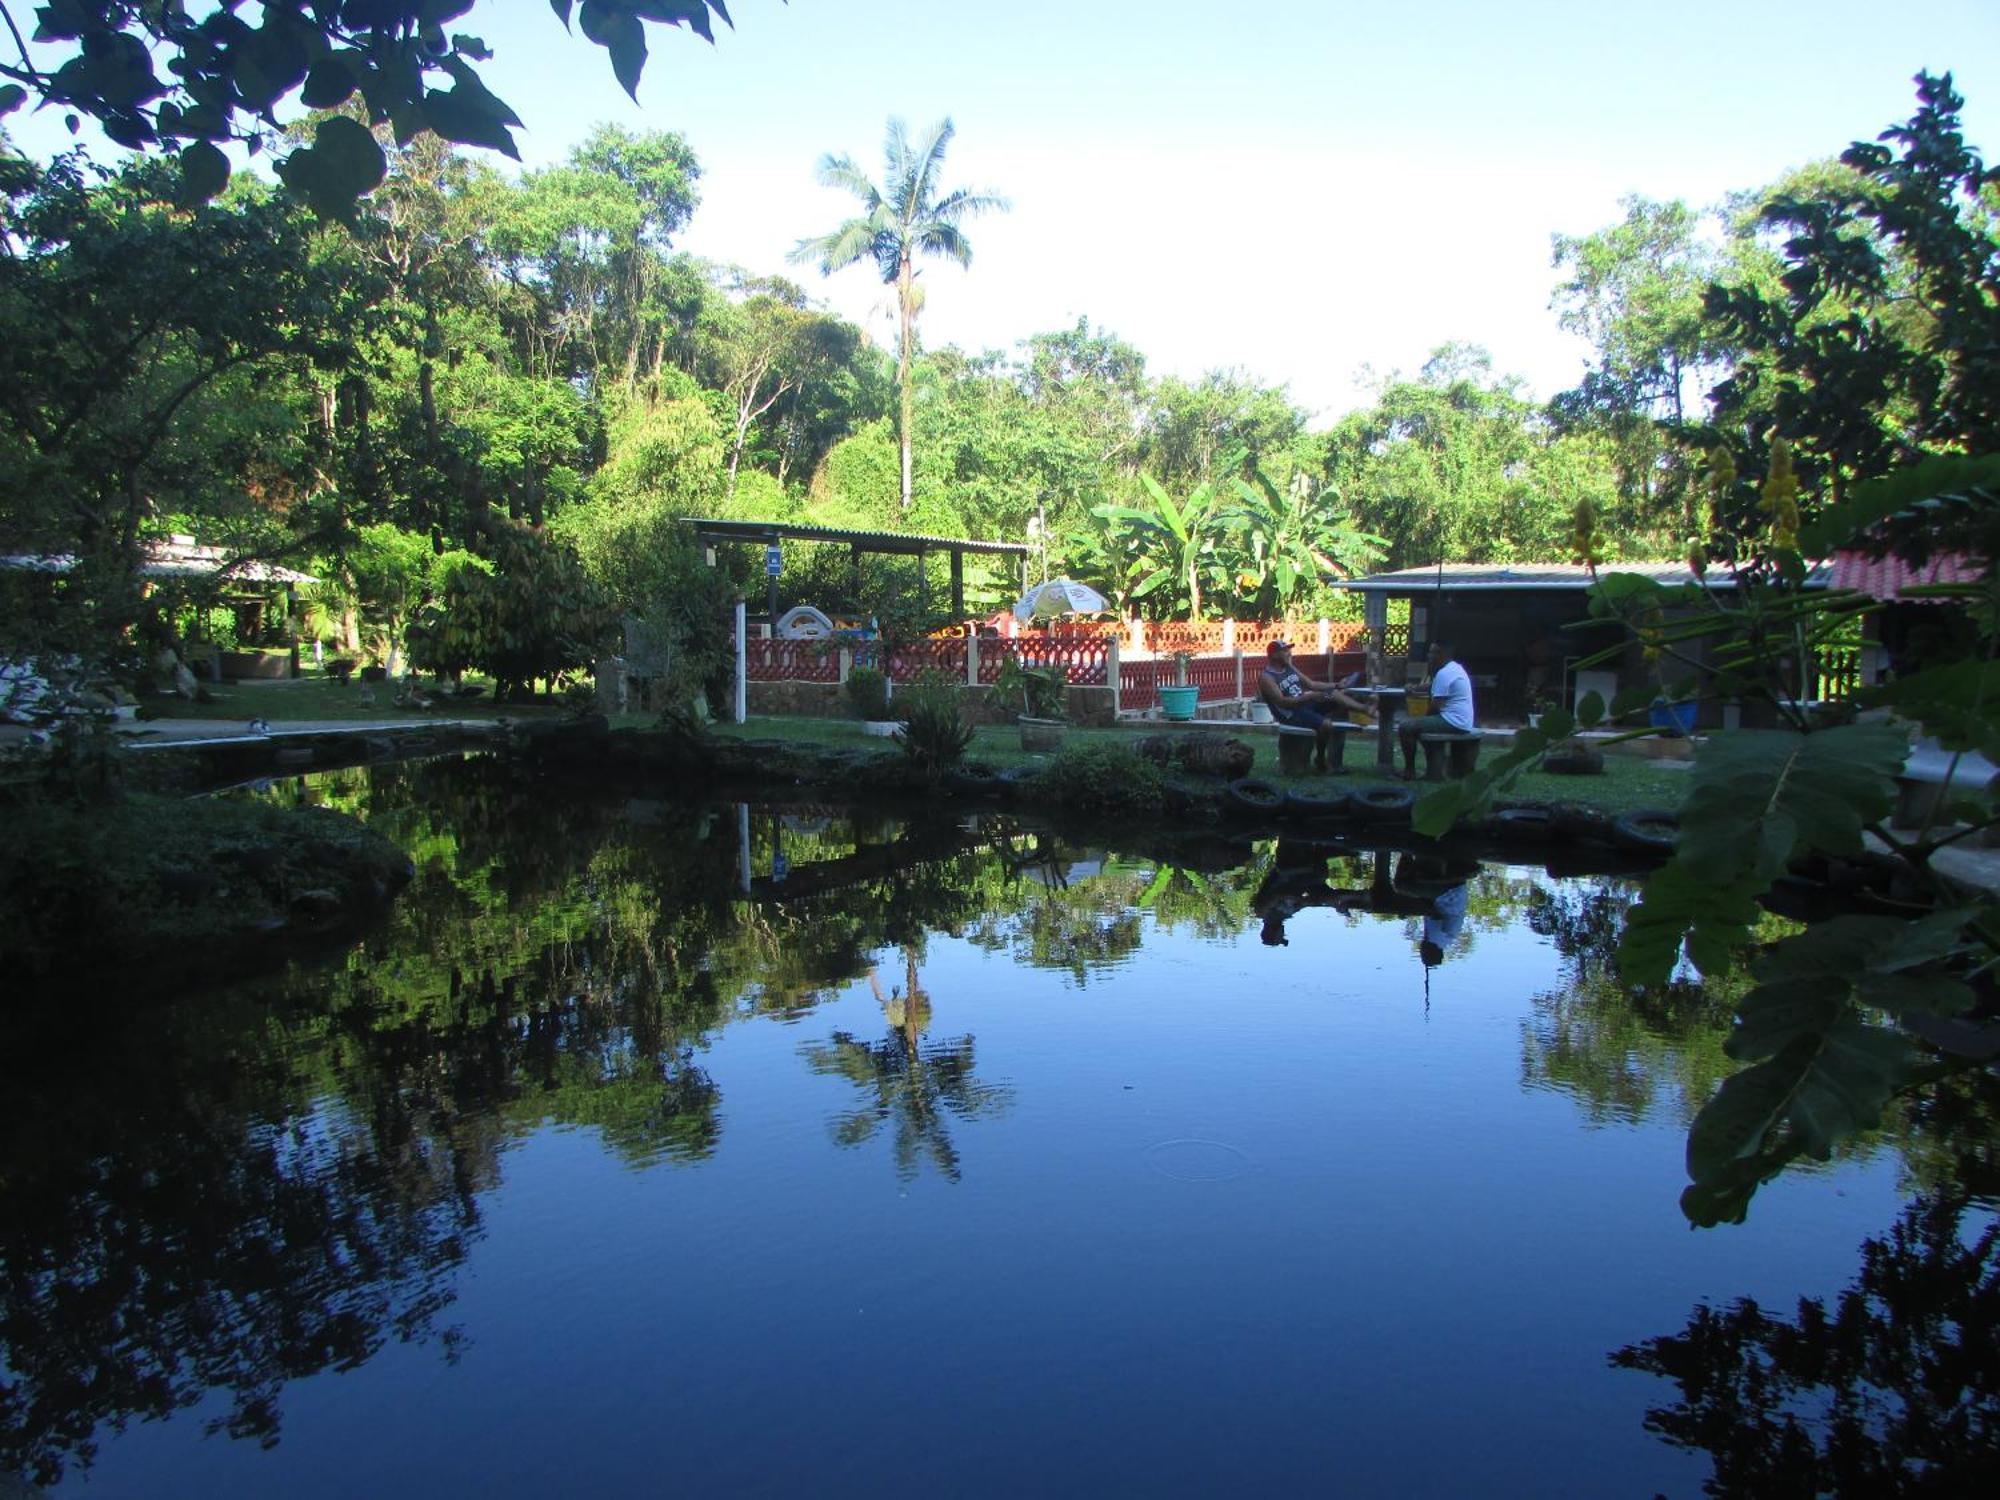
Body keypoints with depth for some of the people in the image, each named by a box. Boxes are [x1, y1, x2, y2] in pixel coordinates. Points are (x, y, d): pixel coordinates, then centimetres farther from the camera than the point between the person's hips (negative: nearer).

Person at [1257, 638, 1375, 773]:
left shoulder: (1290, 668, 14)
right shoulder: (1266, 677, -13)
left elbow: (1311, 684, 17)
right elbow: (1282, 702, -23)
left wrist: (1337, 685, 5)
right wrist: (1309, 696, -30)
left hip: (1305, 704, 8)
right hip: (1291, 716, -8)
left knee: (1334, 693, -7)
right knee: (1326, 724, -27)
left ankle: (1365, 709, -15)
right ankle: (1320, 759, -9)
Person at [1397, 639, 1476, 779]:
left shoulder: (1444, 673, -17)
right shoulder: (1455, 668, 16)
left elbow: (1435, 706, -16)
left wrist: (1424, 717, 1)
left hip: (1452, 722, -11)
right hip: (1461, 721, 11)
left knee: (1405, 727, -13)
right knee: (1419, 722, 31)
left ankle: (1409, 771, -6)